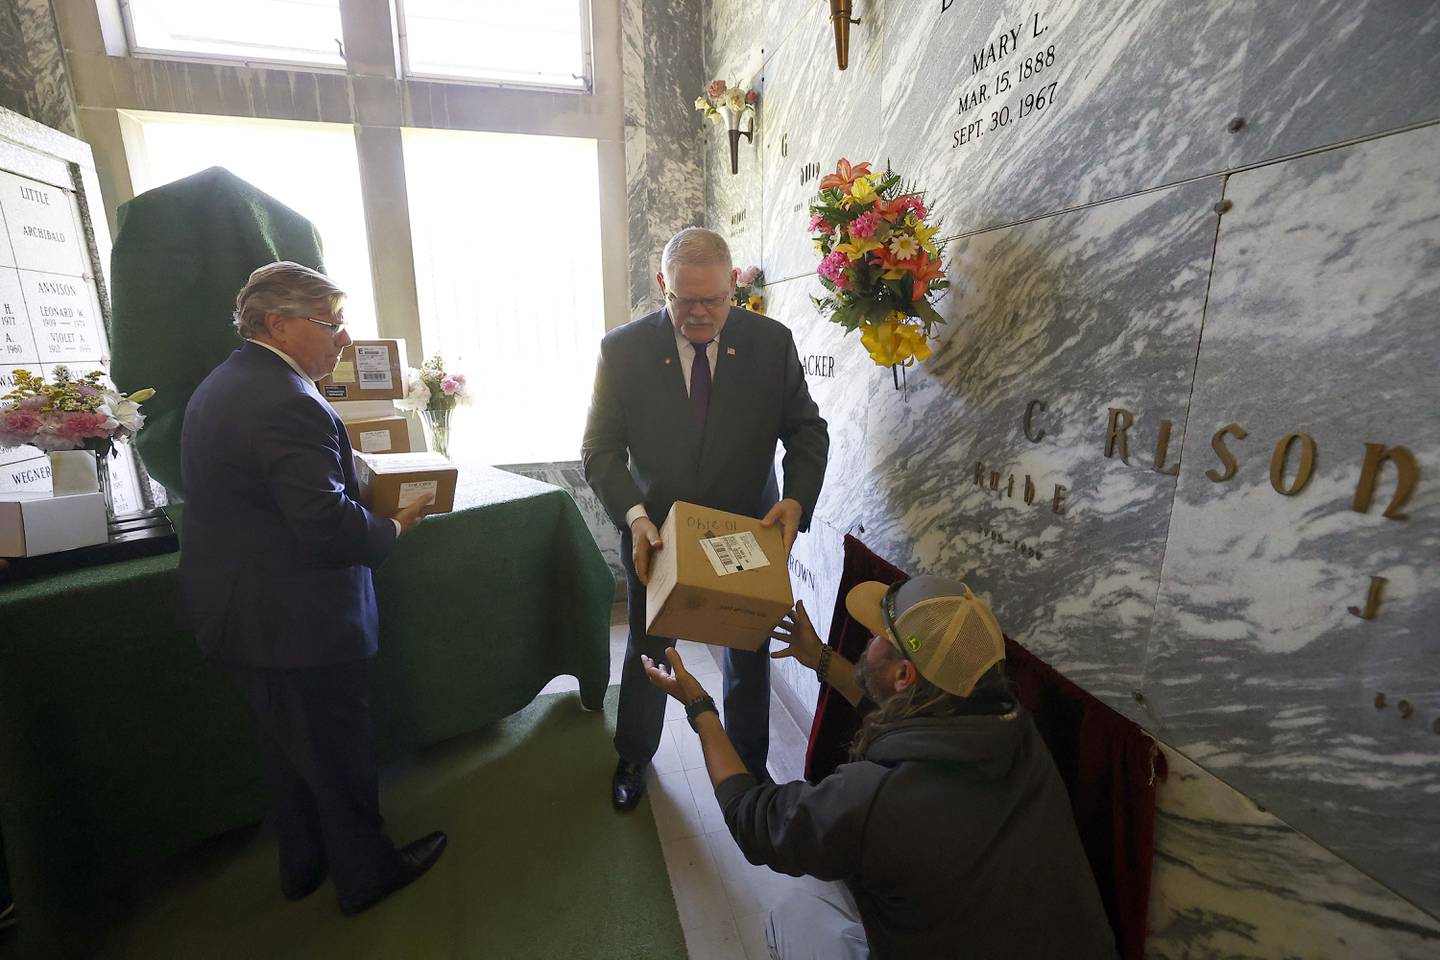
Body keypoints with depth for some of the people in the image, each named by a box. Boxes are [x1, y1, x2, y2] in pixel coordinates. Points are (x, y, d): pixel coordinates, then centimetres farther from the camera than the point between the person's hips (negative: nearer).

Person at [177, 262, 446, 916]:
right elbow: (332, 528, -31)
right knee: (340, 755, 12)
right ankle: (365, 872, 35)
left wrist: (352, 472, 9)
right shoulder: (288, 404, -26)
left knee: (287, 749, 26)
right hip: (297, 625, -10)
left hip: (235, 612, 10)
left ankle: (303, 863, 46)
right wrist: (396, 525, -13)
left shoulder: (221, 384, 8)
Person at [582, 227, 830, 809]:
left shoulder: (772, 343, -11)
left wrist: (797, 499, -23)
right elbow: (600, 449, -10)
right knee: (646, 653, 21)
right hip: (656, 533, 0)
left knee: (750, 658, 19)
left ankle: (750, 762, 47)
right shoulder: (623, 350, -13)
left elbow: (807, 430, -5)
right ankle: (634, 758, 49)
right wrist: (633, 515, -26)